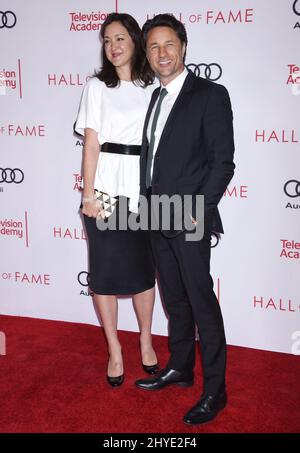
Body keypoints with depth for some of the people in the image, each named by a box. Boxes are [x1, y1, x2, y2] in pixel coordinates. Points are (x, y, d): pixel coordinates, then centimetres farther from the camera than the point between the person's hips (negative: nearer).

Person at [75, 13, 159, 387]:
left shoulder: (153, 88, 9)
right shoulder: (97, 86, 4)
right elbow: (91, 143, -3)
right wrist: (88, 194, -9)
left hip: (144, 188, 2)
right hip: (106, 186, -2)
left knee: (144, 267, 9)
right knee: (105, 269, 3)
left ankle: (146, 342, 28)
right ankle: (114, 350, 19)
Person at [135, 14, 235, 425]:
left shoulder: (210, 95, -6)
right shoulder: (155, 98, 15)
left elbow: (223, 162, -11)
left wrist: (198, 211, -16)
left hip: (190, 220, -7)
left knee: (202, 303, 0)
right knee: (175, 299, 17)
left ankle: (215, 391, 13)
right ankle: (180, 368, 33)